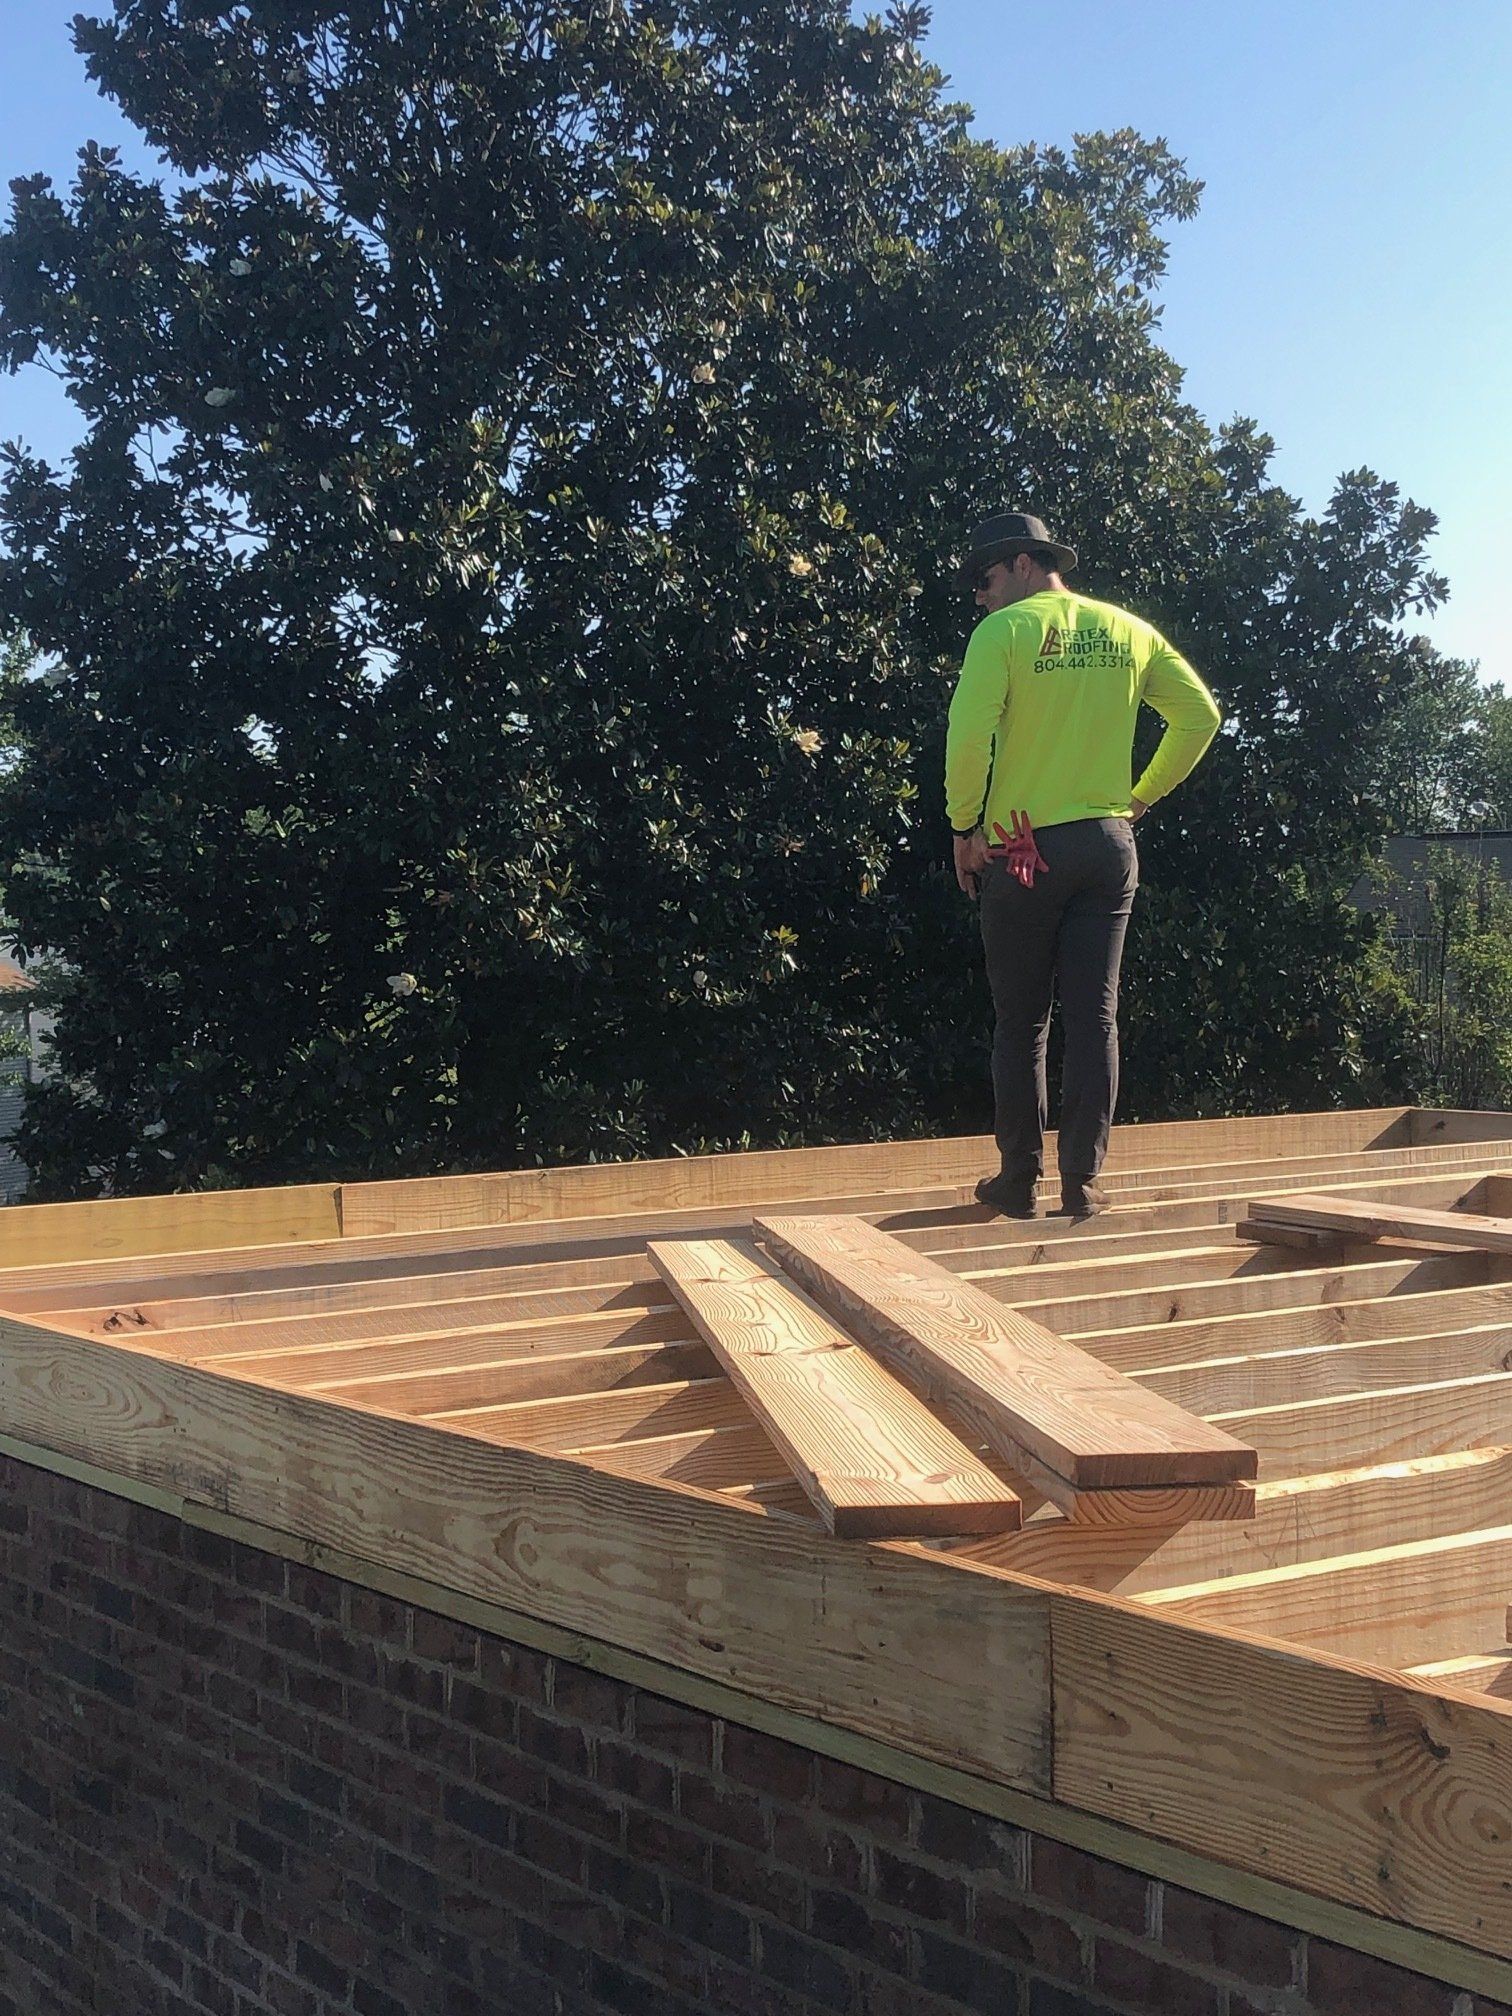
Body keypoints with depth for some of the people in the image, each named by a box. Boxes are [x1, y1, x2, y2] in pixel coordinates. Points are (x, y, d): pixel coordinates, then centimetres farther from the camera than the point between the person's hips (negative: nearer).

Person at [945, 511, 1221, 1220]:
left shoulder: (1003, 631, -7)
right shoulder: (1129, 631, 9)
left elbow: (968, 737, -18)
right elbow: (1200, 715, 10)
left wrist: (964, 829, -6)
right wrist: (1142, 797, 15)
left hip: (1022, 849, -4)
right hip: (1109, 846, 4)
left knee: (1021, 1025, 6)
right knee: (1095, 1019, 6)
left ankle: (1019, 1182, 13)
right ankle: (1081, 1182, 6)